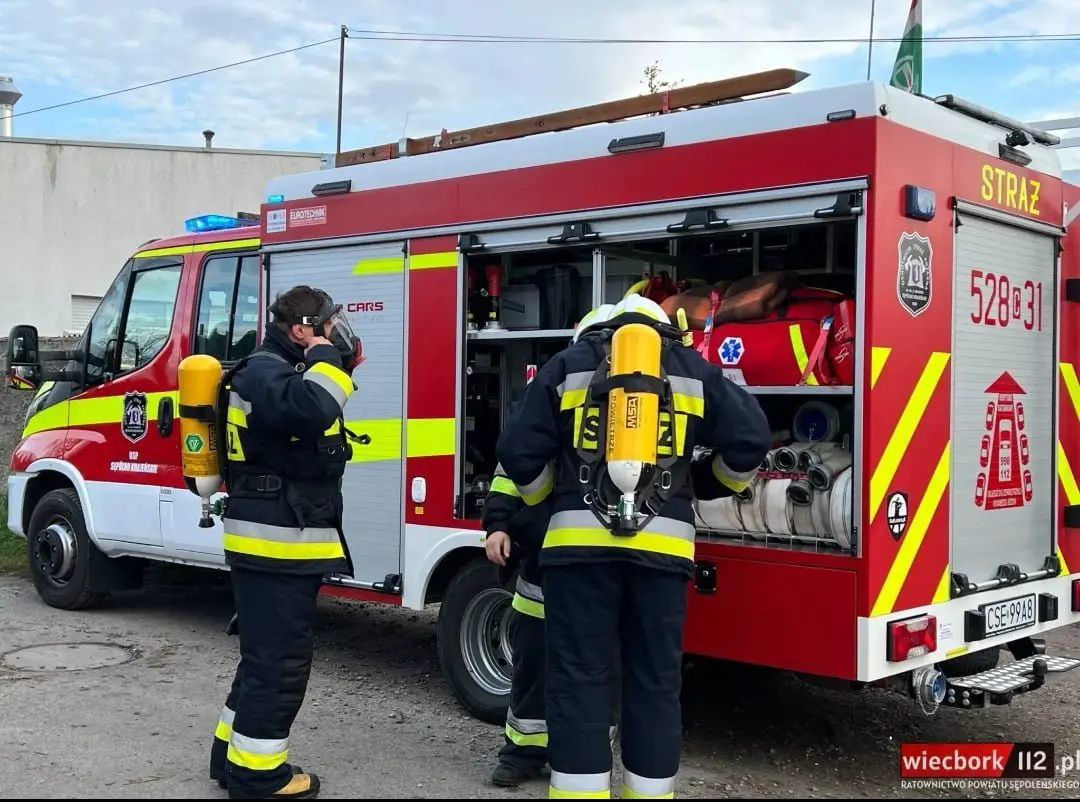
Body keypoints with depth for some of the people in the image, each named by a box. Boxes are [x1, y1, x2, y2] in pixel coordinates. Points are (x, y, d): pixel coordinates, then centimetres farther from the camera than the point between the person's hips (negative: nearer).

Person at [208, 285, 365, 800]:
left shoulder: (285, 370, 19)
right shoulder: (264, 370, -17)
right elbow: (310, 410, -36)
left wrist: (336, 364, 10)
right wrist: (325, 357, -20)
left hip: (284, 542, 11)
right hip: (274, 544, -11)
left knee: (267, 654, 19)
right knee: (279, 660, -4)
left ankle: (234, 753, 29)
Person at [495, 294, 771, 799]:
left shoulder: (568, 363, 12)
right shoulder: (694, 368, 14)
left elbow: (518, 451, 6)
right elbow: (750, 439, 6)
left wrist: (547, 499, 25)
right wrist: (723, 480, 26)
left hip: (579, 542, -1)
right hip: (661, 545, 1)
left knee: (579, 678, 3)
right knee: (655, 682, 9)